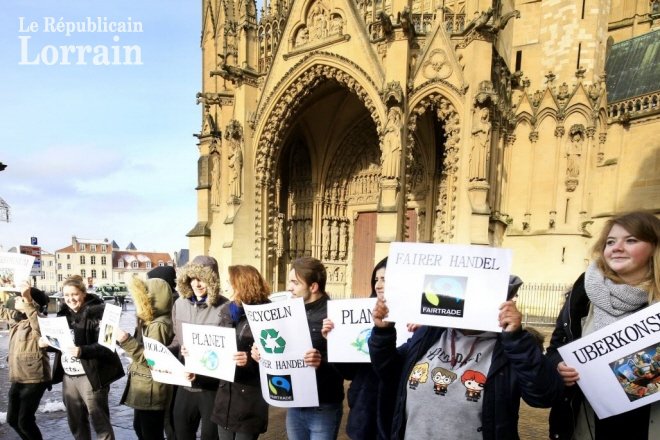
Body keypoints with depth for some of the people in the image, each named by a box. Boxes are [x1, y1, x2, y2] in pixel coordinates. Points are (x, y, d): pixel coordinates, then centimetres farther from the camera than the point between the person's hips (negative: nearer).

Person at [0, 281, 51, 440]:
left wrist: (27, 300, -49)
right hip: (16, 379, 9)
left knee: (24, 421, -3)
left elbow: (41, 326, -43)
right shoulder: (14, 318, 7)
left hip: (34, 380, -9)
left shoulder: (37, 321, -18)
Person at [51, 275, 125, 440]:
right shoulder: (64, 314, 10)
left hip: (90, 376, -7)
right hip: (68, 376, 7)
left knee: (100, 422, 0)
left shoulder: (97, 312, -11)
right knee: (76, 423, 17)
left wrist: (82, 351, -30)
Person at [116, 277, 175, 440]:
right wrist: (125, 339, 8)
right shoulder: (149, 320, 10)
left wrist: (127, 341, -26)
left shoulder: (159, 325, -22)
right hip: (143, 387, 10)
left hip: (151, 390, -10)